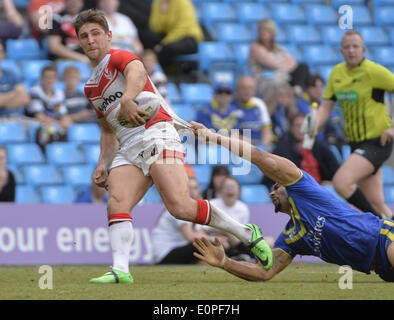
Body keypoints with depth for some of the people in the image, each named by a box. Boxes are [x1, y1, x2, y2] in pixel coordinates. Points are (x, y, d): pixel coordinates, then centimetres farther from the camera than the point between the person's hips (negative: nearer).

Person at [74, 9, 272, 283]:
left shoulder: (117, 57, 4)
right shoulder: (91, 87, 29)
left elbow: (137, 71, -22)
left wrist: (127, 99, -43)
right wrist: (103, 165, 20)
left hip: (156, 132, -8)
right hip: (127, 148, 8)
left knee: (180, 206, -23)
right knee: (116, 204, -20)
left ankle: (247, 233, -7)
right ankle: (121, 270, -31)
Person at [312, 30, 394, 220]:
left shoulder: (374, 71, -12)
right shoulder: (337, 72, 8)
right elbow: (326, 106, 10)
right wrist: (315, 126, -11)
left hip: (377, 142, -7)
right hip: (356, 143, 7)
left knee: (341, 182, -23)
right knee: (376, 203, 6)